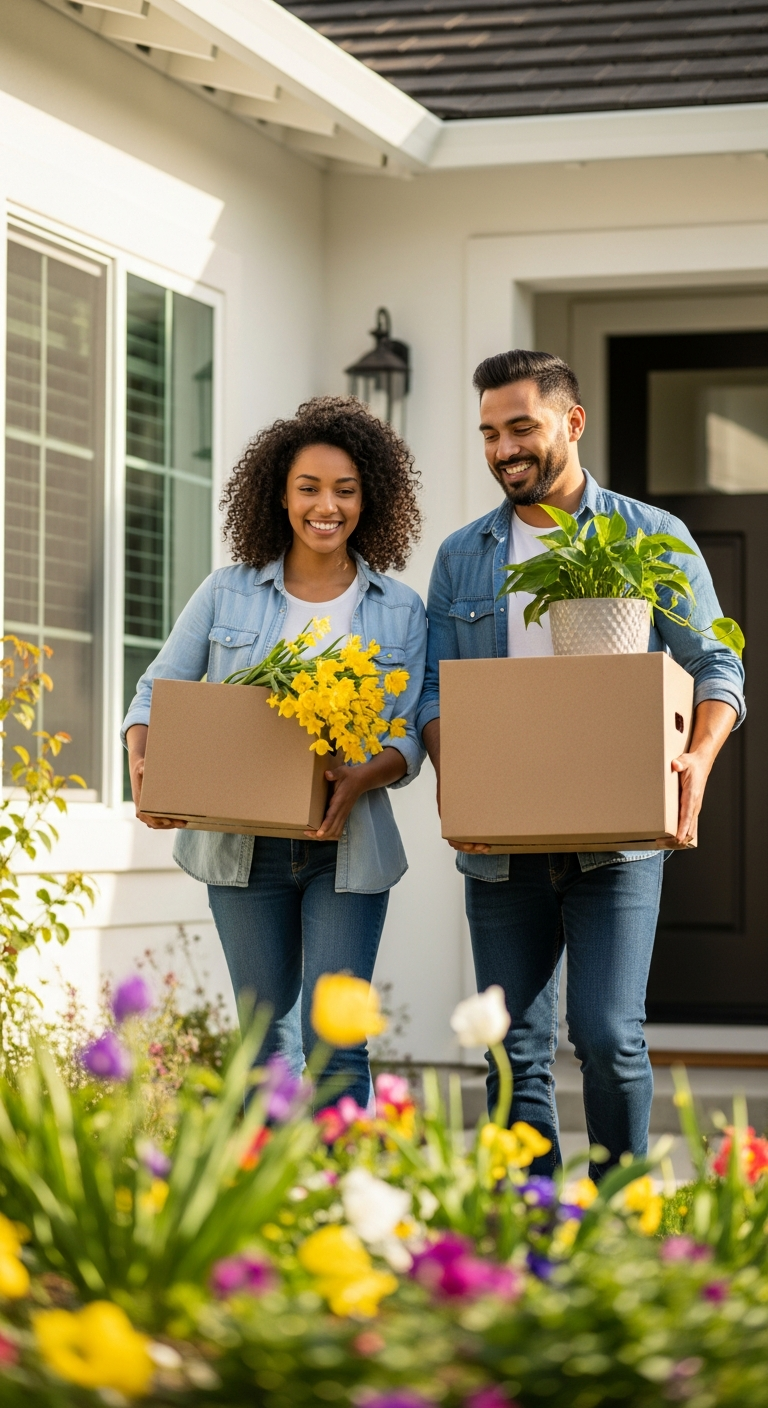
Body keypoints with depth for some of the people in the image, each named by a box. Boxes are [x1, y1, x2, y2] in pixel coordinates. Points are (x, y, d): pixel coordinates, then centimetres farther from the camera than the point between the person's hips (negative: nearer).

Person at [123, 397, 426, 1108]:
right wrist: (143, 763, -15)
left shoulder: (399, 611, 4)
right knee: (267, 1032, 12)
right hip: (244, 843, 1)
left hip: (346, 846, -1)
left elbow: (409, 735, -1)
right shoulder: (228, 593, 4)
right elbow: (158, 690, 5)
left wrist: (359, 781, -21)